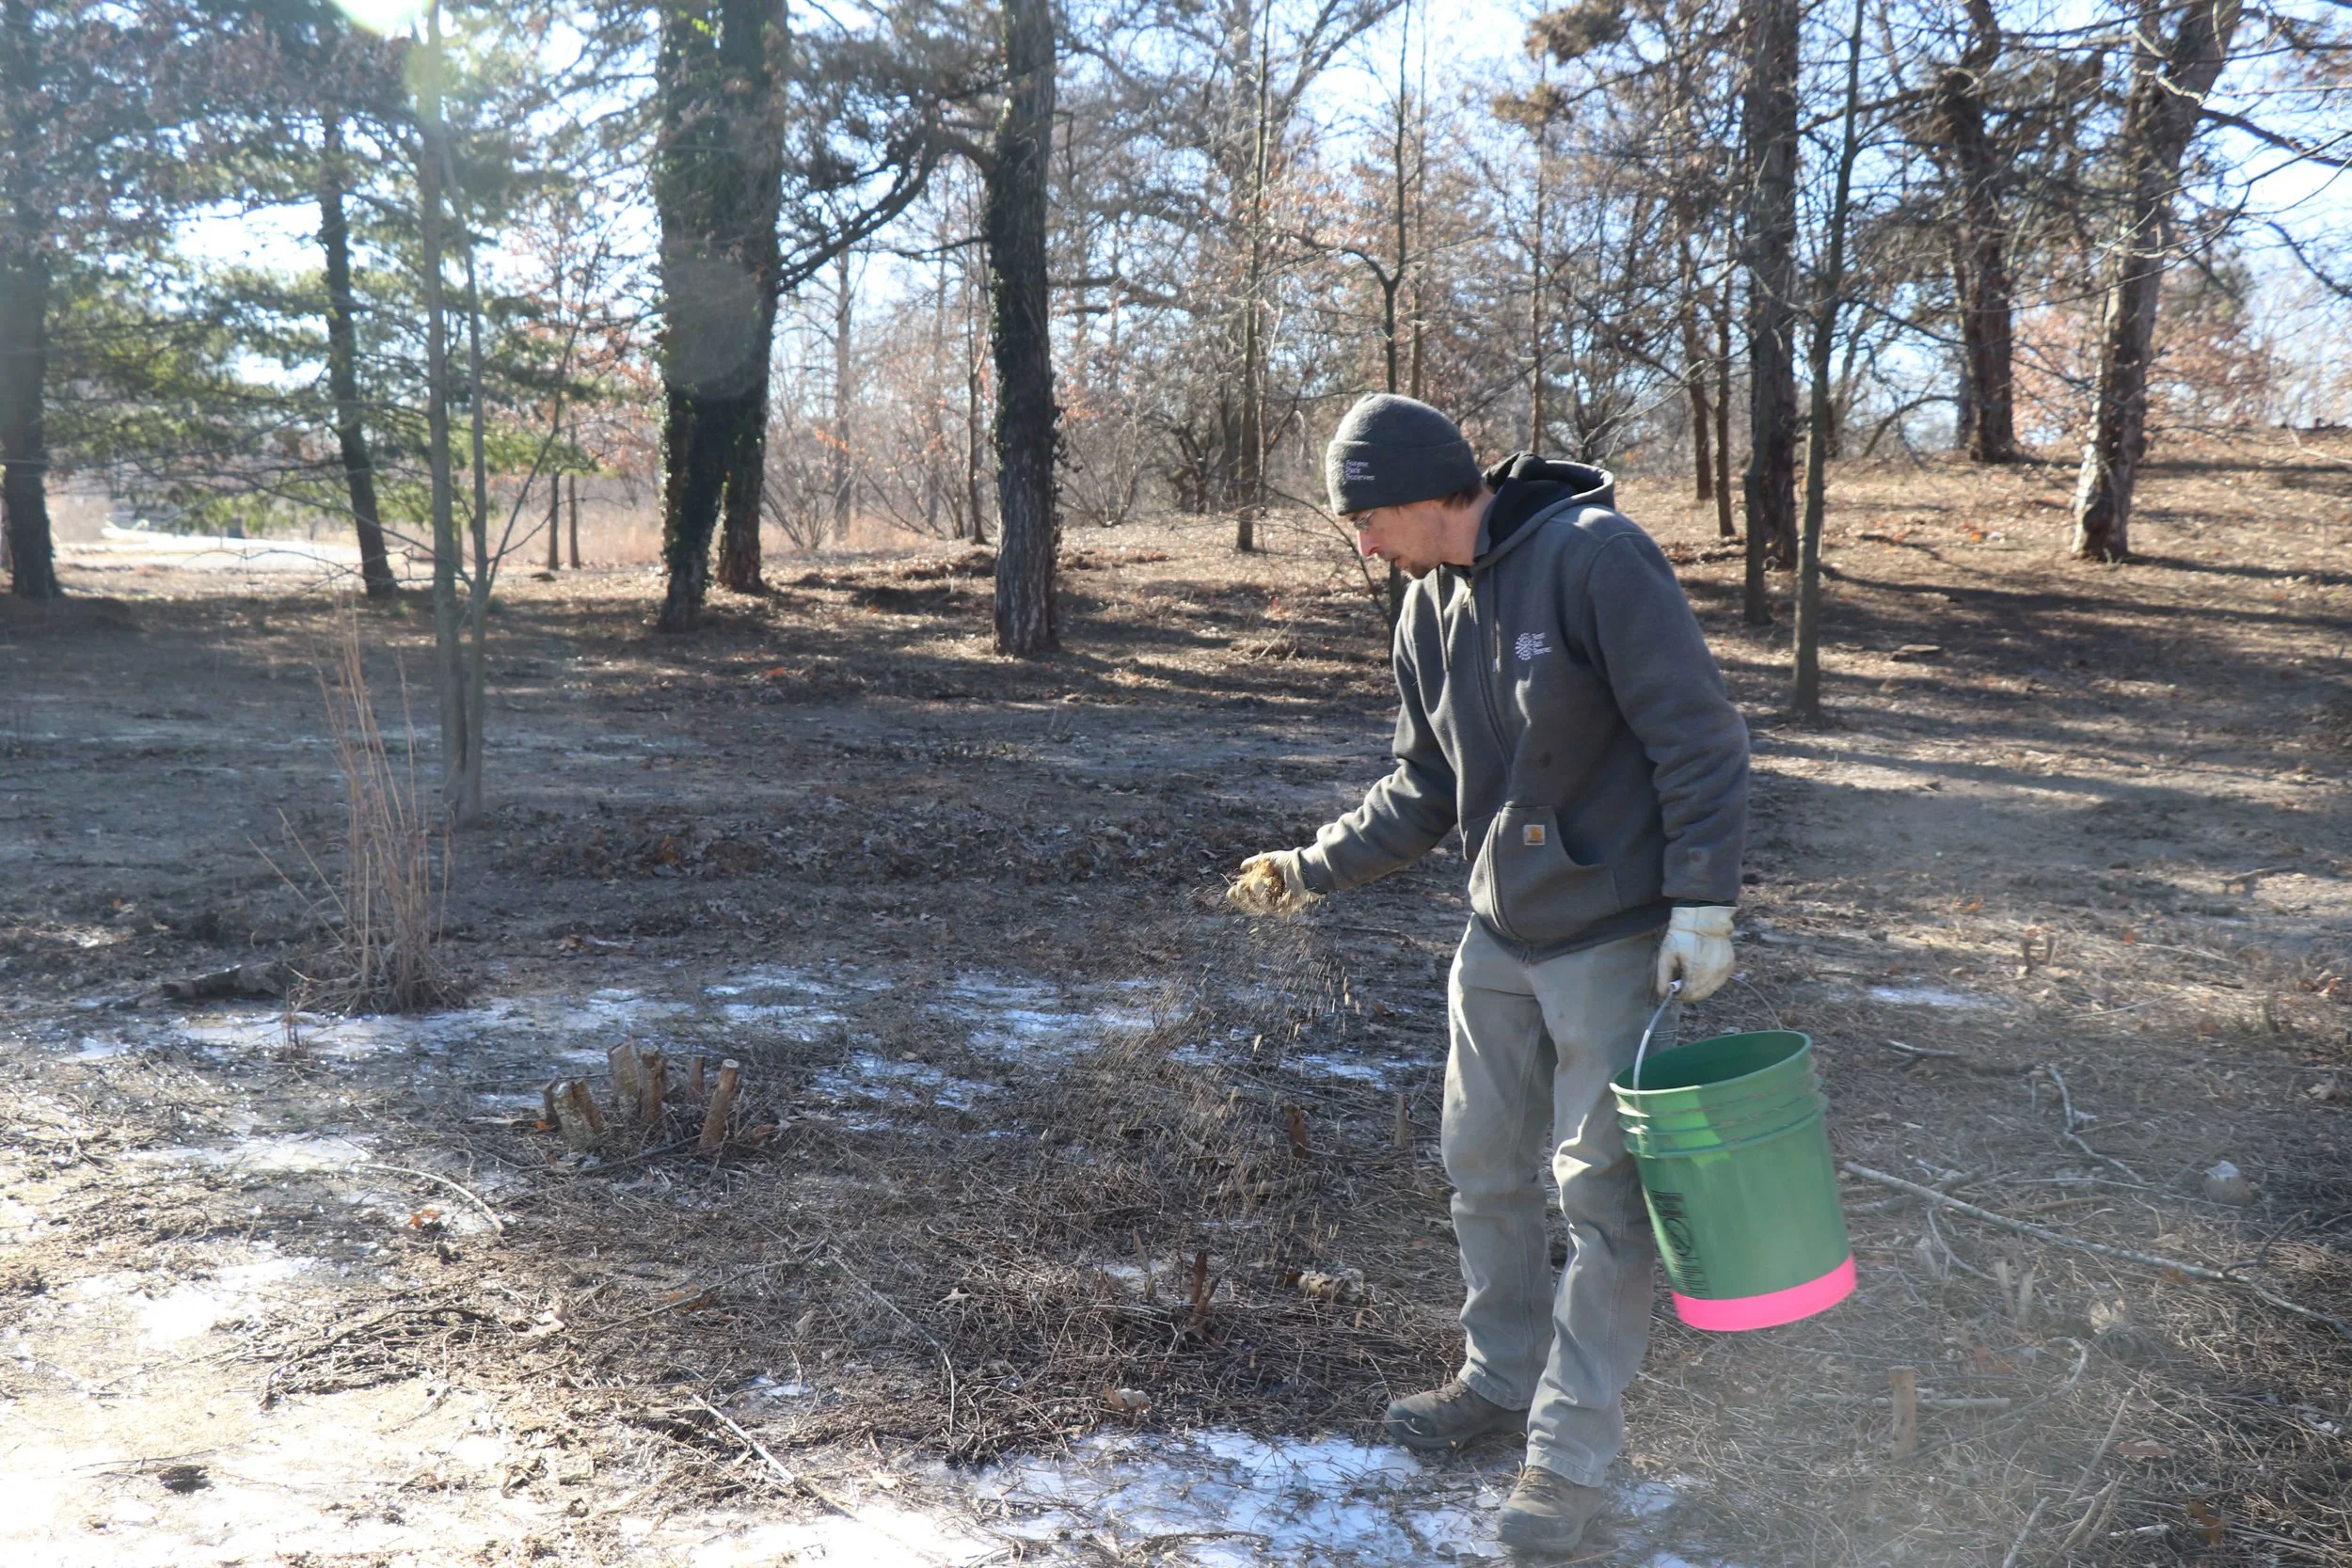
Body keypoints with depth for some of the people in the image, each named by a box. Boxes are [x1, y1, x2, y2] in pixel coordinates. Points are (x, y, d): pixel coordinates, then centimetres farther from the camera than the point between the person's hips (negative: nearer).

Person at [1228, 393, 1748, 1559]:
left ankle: (1573, 1448, 14)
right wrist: (1314, 867, 2)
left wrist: (1704, 900, -21)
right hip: (1499, 938, 8)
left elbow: (1700, 738, -18)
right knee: (1483, 1170, 16)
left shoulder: (1593, 557, -19)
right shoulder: (1428, 608, 5)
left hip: (1617, 938, -7)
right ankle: (1502, 1379, 36)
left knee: (1601, 1191, 1)